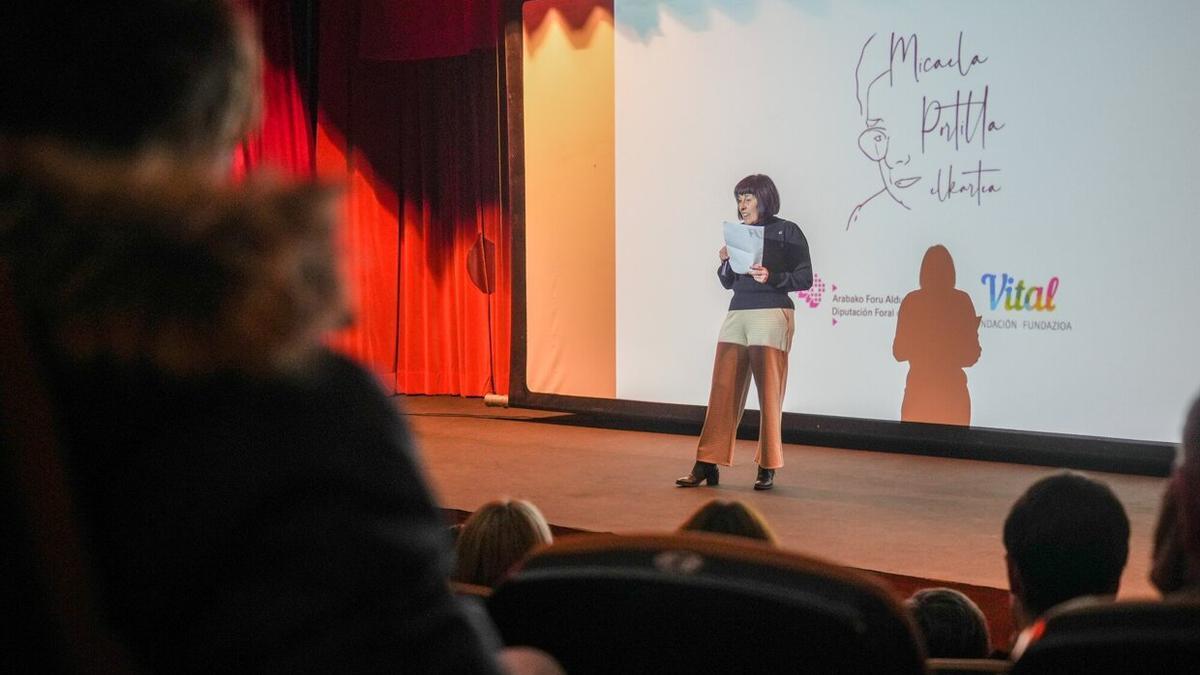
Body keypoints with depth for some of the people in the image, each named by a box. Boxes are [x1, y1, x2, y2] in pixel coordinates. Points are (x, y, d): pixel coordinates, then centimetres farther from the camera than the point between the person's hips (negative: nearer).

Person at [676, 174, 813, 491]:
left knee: (769, 393, 0)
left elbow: (804, 279, -3)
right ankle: (707, 464, 3)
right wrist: (725, 262, -1)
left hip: (772, 316, -5)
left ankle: (767, 468, 8)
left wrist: (771, 277, -17)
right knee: (723, 391, 1)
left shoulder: (787, 232, 1)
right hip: (737, 315, 5)